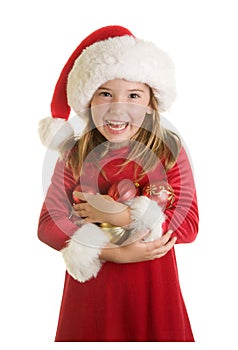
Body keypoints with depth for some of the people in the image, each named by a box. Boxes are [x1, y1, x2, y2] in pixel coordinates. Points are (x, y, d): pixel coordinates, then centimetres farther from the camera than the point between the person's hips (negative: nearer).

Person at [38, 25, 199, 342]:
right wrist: (114, 253, -20)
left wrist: (122, 216, -21)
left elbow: (189, 226, -12)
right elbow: (48, 225, -10)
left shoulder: (170, 152, -8)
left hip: (153, 286, 0)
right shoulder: (75, 155, -5)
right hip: (91, 285, 1)